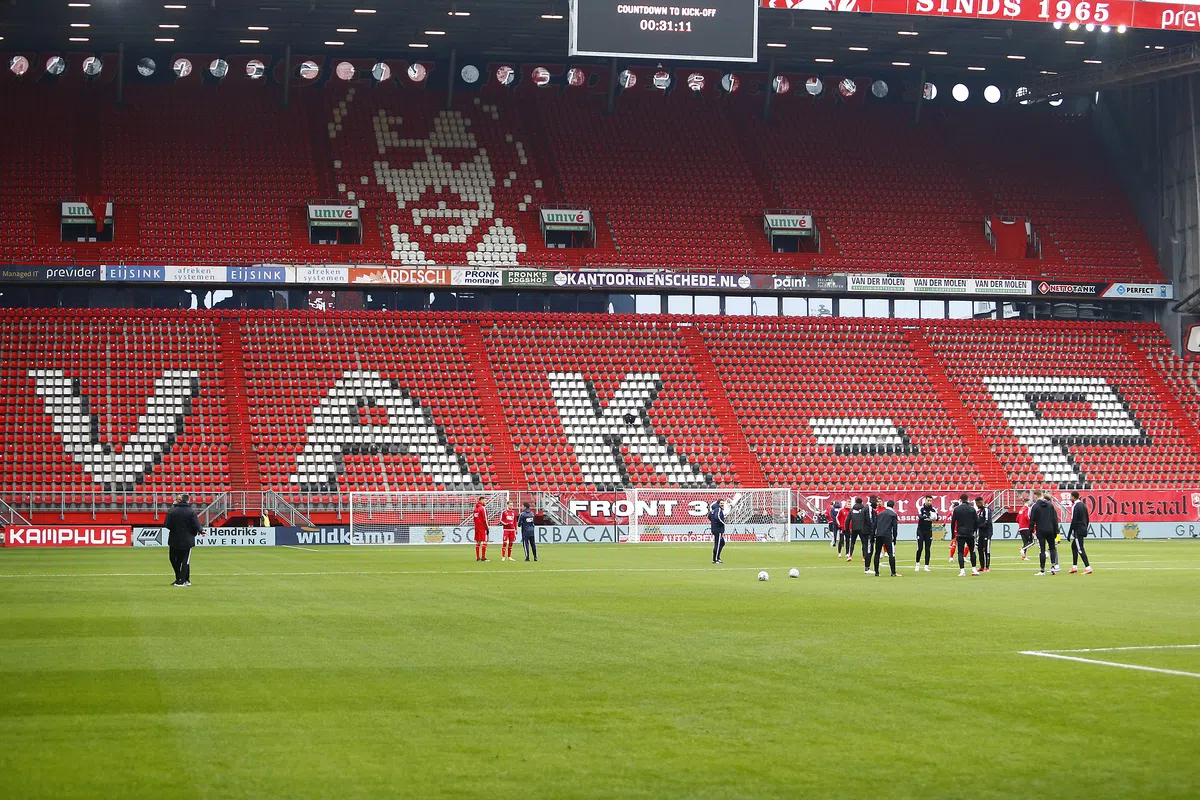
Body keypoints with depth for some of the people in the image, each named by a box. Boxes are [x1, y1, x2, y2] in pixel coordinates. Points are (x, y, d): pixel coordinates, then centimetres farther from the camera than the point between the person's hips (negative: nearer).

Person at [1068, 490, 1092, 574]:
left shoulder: (1075, 506, -14)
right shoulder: (1083, 505, 13)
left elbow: (1073, 521, -18)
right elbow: (1087, 519, 17)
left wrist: (1070, 533, -14)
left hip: (1078, 531, -9)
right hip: (1083, 530, 9)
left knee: (1080, 549, -10)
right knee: (1074, 546, 21)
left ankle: (1088, 568, -17)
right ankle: (1074, 567, 23)